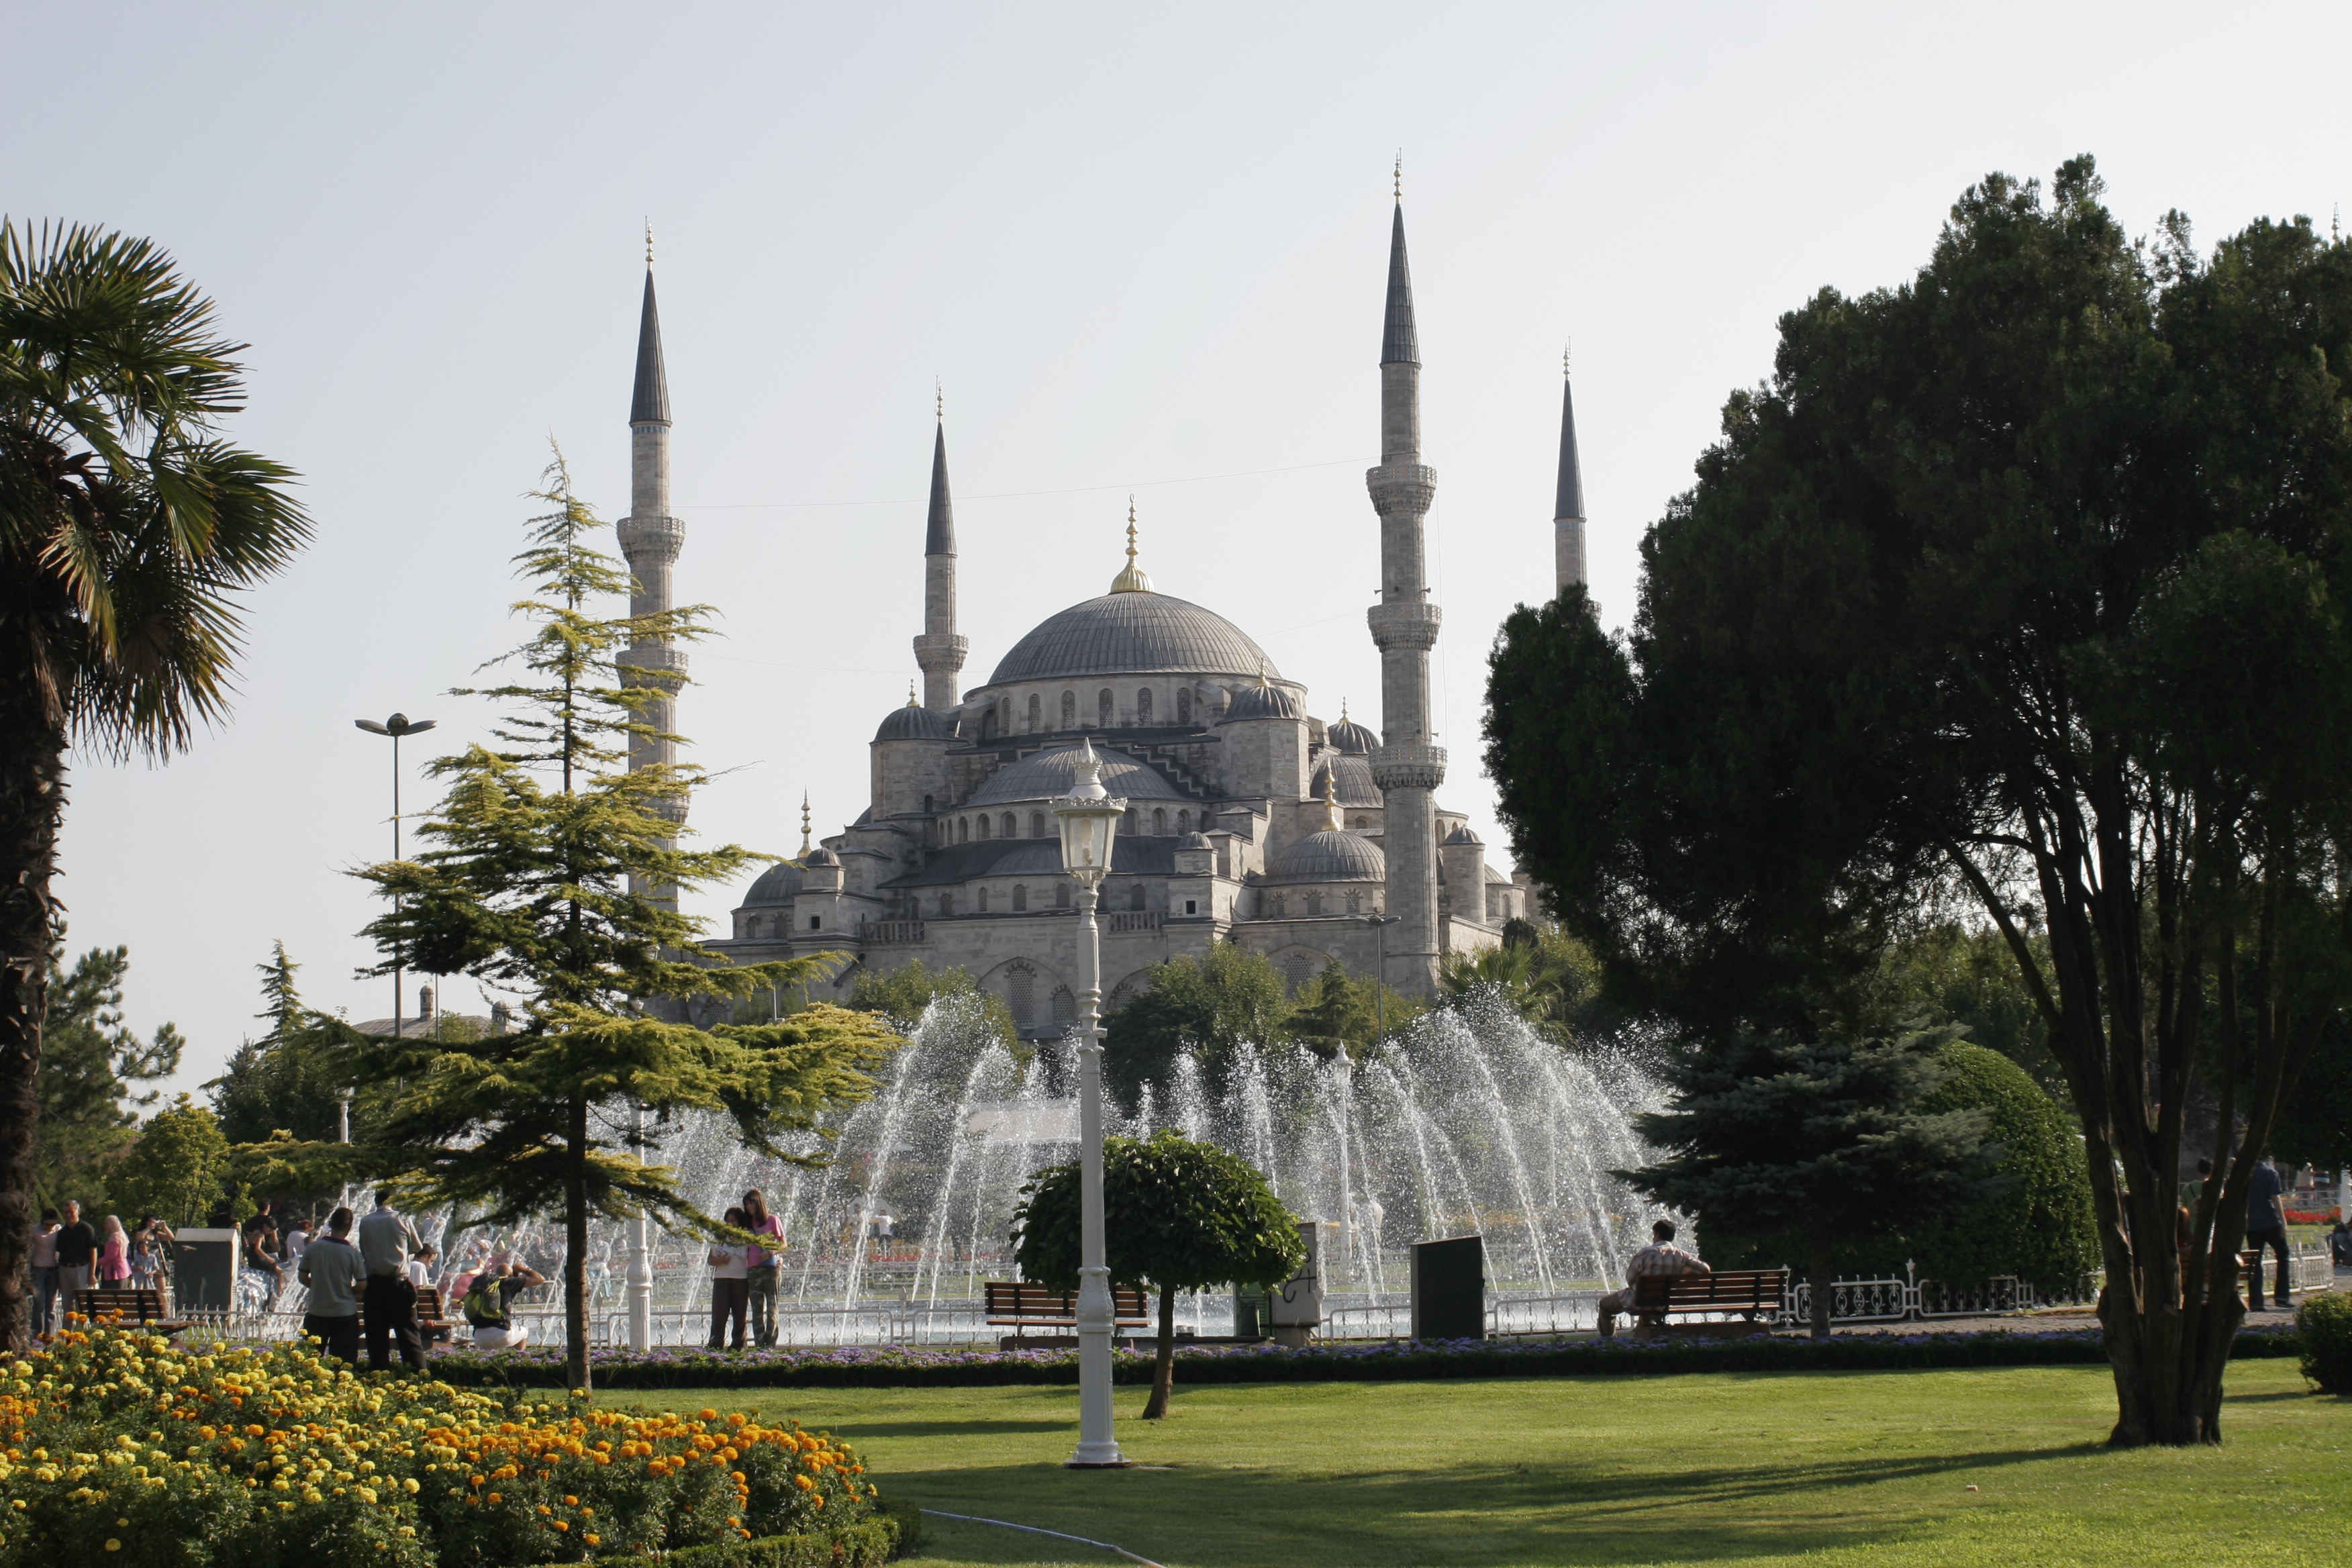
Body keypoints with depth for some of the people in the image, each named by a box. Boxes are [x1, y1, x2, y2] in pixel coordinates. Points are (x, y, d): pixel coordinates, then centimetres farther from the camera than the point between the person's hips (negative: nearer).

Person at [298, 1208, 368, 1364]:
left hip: (317, 1312, 2)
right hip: (345, 1314, -2)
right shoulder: (352, 1253, -10)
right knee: (345, 1362, 4)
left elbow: (302, 1277, 0)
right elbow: (362, 1285, -9)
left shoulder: (313, 1248, -6)